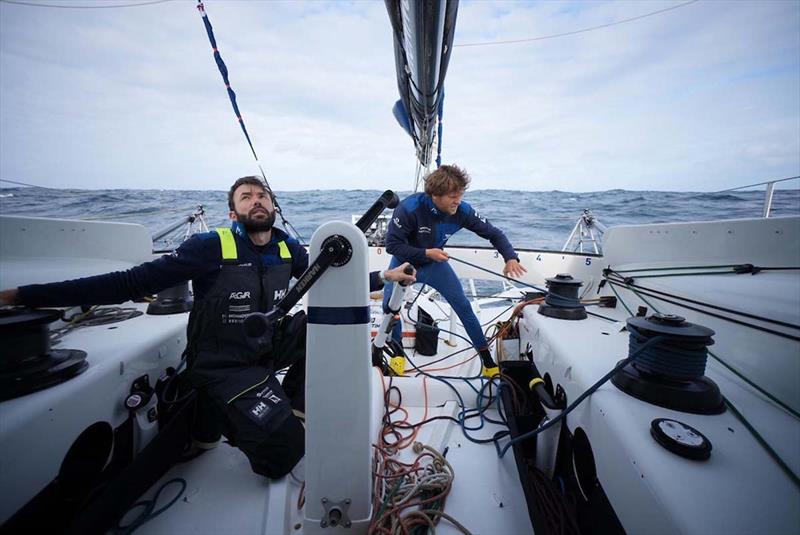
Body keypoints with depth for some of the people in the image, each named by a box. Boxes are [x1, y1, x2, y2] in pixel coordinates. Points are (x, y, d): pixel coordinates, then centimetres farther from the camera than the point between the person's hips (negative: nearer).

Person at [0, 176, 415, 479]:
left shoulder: (288, 249, 0)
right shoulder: (210, 247, -15)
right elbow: (131, 283, -13)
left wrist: (383, 277, 7)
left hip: (271, 348, 6)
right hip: (224, 364, -6)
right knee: (284, 449, -21)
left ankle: (294, 402, 6)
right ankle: (218, 413, 10)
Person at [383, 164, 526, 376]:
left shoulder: (462, 211, -24)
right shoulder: (409, 208, -33)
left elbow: (493, 233, -14)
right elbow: (392, 244, -27)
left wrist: (511, 258, -29)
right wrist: (425, 253, -35)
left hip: (435, 263, 2)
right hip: (404, 262, -1)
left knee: (464, 306, -3)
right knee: (389, 305, -14)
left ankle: (488, 361, 11)